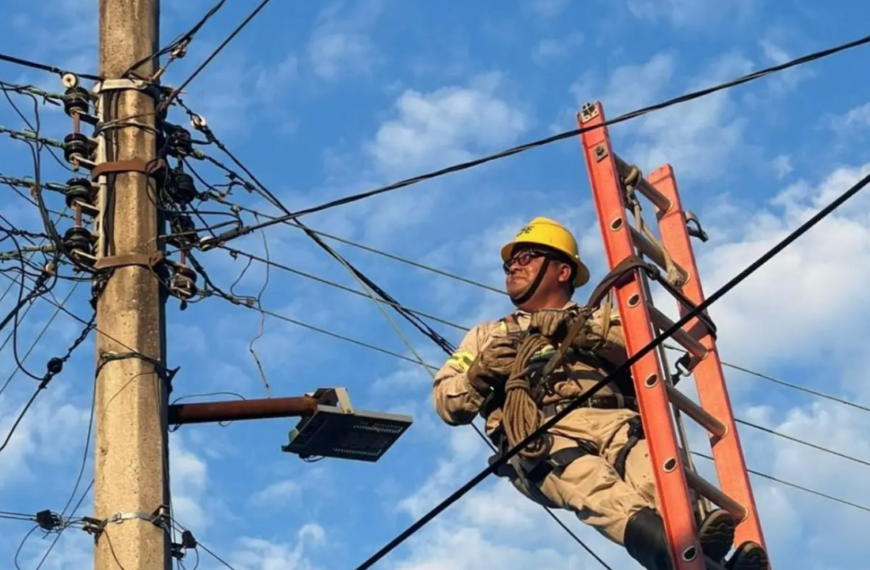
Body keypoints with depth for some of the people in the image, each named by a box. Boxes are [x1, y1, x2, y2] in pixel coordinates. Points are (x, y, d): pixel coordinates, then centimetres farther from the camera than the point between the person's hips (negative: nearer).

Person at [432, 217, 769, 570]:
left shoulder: (599, 320, 34)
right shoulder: (486, 336, 37)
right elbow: (447, 405, 24)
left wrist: (581, 328, -1)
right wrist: (479, 373, 4)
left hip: (612, 422, 2)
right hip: (541, 436, -2)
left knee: (655, 477, -36)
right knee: (595, 488, -39)